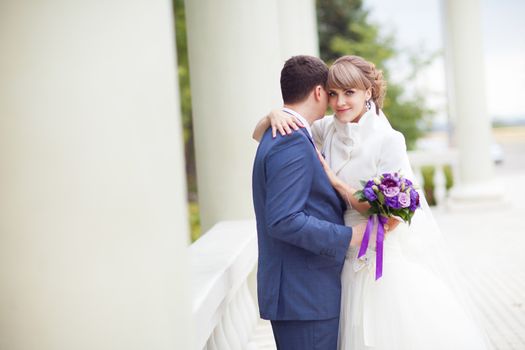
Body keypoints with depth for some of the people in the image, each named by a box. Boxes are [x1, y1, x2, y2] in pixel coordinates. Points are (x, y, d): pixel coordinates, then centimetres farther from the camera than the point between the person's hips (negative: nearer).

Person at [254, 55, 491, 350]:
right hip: (354, 262, 4)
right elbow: (259, 135, 4)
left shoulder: (389, 140, -15)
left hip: (392, 259, -4)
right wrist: (275, 116, -18)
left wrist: (335, 182, -18)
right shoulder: (328, 129, -1)